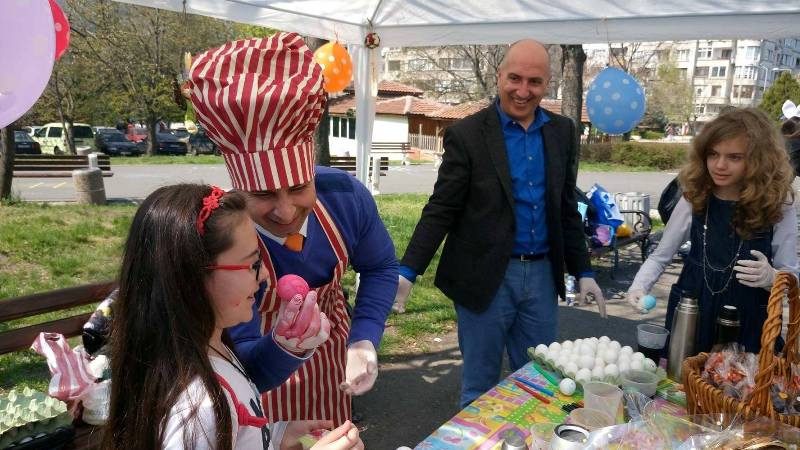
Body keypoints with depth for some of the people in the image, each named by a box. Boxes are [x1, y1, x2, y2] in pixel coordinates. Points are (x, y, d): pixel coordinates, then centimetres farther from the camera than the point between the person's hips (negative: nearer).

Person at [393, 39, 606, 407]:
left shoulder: (562, 132, 6)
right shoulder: (467, 135, -8)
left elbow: (567, 208, 12)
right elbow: (441, 209, -9)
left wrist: (583, 272, 12)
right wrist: (407, 271, -16)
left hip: (542, 276, 4)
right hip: (486, 278, -4)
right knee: (480, 387, 10)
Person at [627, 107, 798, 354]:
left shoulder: (778, 206, -10)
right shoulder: (694, 199, -7)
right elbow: (660, 256, 0)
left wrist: (770, 277, -26)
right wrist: (639, 287, -17)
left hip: (747, 322, -1)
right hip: (690, 316, 2)